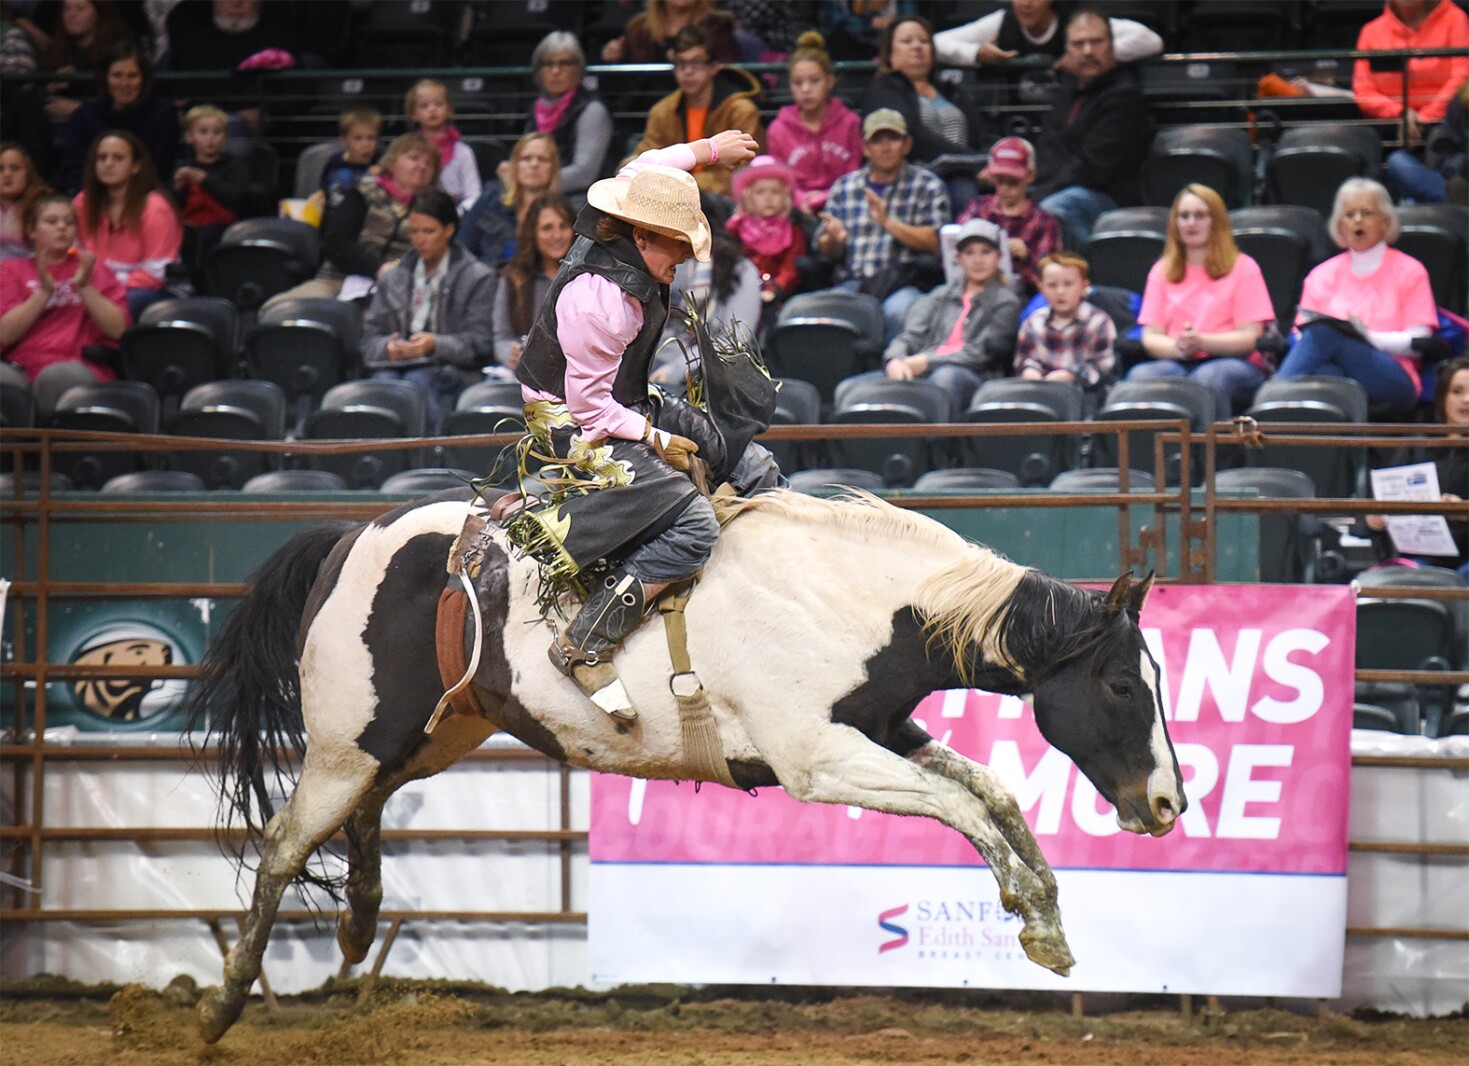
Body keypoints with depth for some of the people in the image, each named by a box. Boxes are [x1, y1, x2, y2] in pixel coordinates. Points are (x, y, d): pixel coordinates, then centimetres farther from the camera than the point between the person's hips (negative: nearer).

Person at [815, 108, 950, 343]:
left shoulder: (928, 186, 11)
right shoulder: (843, 187, 20)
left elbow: (935, 242, -3)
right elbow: (826, 251, 17)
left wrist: (888, 222, -14)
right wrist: (834, 238, -8)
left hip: (904, 284, -2)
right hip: (852, 284, 2)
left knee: (898, 310, -37)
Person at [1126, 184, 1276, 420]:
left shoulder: (1243, 268, 9)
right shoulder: (1162, 272, 19)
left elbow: (1250, 338, -1)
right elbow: (1150, 338, 9)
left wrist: (1202, 342, -19)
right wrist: (1178, 347, -15)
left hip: (1235, 365, -2)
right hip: (1177, 364, 3)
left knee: (1209, 377, -39)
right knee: (1141, 376, -32)